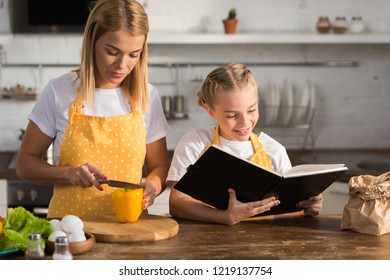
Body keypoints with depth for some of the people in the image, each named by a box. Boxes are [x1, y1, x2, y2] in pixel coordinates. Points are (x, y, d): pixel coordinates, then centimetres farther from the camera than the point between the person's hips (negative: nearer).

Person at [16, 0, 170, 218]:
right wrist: (69, 174, -13)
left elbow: (159, 168, 12)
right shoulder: (59, 92, -2)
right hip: (69, 223, -2)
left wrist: (151, 187, -10)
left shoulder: (148, 97, 3)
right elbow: (25, 163, 5)